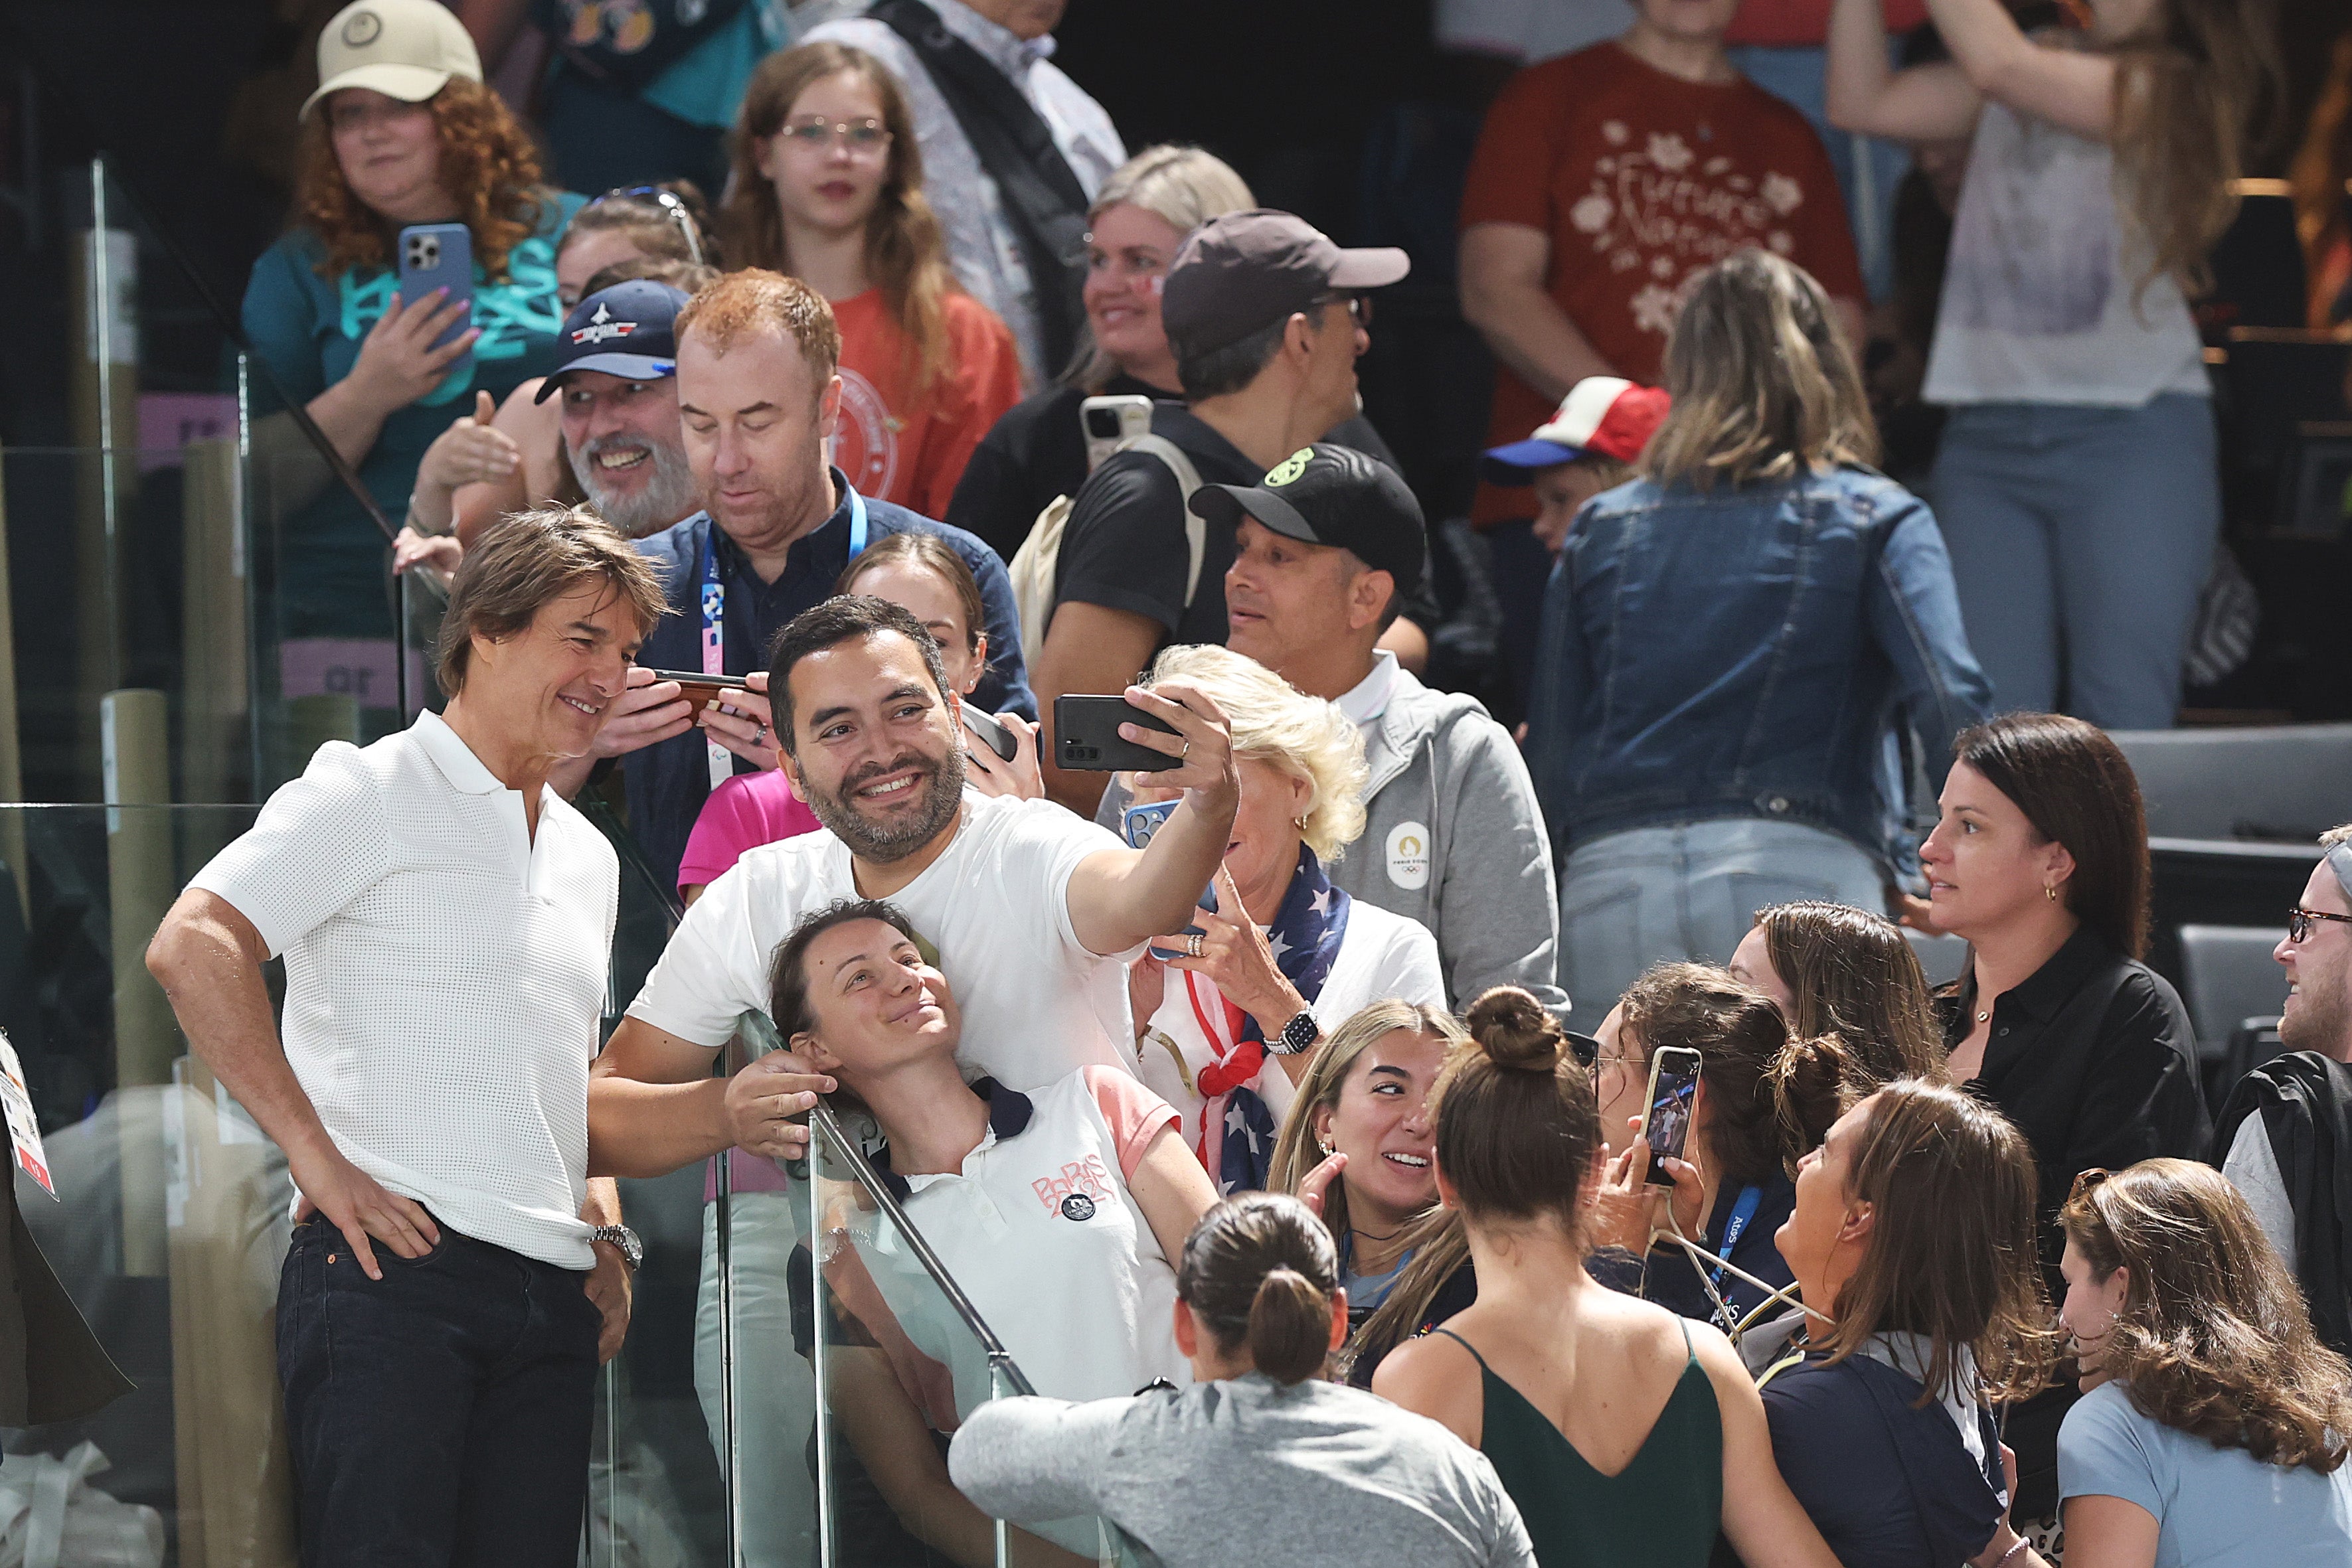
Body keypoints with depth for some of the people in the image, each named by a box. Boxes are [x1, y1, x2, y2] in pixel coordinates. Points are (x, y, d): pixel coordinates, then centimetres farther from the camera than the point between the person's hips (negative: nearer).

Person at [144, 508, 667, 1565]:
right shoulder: (372, 794, -1)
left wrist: (608, 1236, 17)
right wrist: (317, 1157, -17)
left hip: (551, 1298, 7)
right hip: (391, 1268, -7)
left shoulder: (588, 859, 23)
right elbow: (192, 947, -14)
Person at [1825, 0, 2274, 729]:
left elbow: (1998, 67, -16)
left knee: (2121, 730, -10)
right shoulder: (2038, 62, 15)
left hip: (2132, 432, -5)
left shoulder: (2171, 88, -5)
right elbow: (1863, 102, 11)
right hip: (1986, 438, 5)